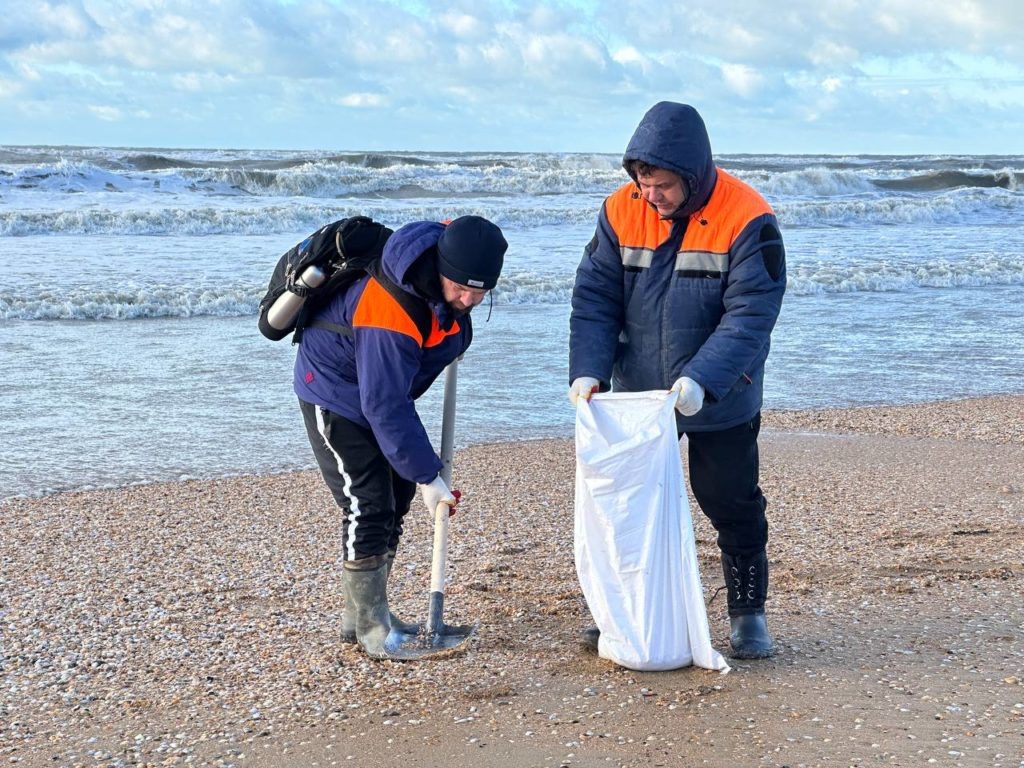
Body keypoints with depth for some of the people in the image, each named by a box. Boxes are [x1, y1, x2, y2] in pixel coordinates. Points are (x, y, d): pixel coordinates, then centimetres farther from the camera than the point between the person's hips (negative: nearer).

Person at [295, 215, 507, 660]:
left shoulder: (449, 251, -14)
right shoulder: (390, 314, -39)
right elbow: (386, 407, -34)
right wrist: (427, 476, -30)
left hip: (383, 385, 9)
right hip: (336, 394, -9)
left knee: (396, 501, 12)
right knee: (368, 507, -12)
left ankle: (361, 615, 23)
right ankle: (370, 628, -1)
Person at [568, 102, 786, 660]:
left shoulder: (747, 220, -18)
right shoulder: (621, 210, -7)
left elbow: (750, 315, -22)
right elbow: (594, 297, -5)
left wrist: (701, 379, -34)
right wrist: (588, 369, -20)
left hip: (721, 404, -3)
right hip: (637, 395, 4)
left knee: (732, 505, 6)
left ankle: (748, 613, 24)